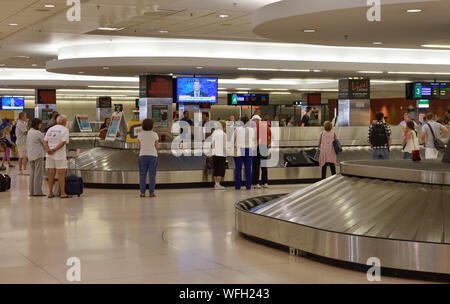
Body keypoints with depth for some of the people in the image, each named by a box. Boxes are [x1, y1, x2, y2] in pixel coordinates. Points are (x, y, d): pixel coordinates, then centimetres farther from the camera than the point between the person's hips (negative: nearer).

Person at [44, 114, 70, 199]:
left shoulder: (50, 129, 12)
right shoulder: (65, 130, -4)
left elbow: (45, 141, 4)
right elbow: (63, 142, -16)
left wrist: (48, 149, -9)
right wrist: (54, 150, -14)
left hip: (50, 155, 5)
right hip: (60, 154, -5)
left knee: (51, 173, 11)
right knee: (61, 173, 1)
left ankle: (50, 193, 15)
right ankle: (63, 193, 3)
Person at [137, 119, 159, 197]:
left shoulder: (140, 134, 1)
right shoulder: (154, 134, -5)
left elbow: (140, 146, 4)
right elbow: (157, 147, -1)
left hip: (143, 155, 1)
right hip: (153, 155, -1)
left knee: (142, 175, 6)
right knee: (152, 175, 3)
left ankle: (142, 192, 3)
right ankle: (151, 193, 1)